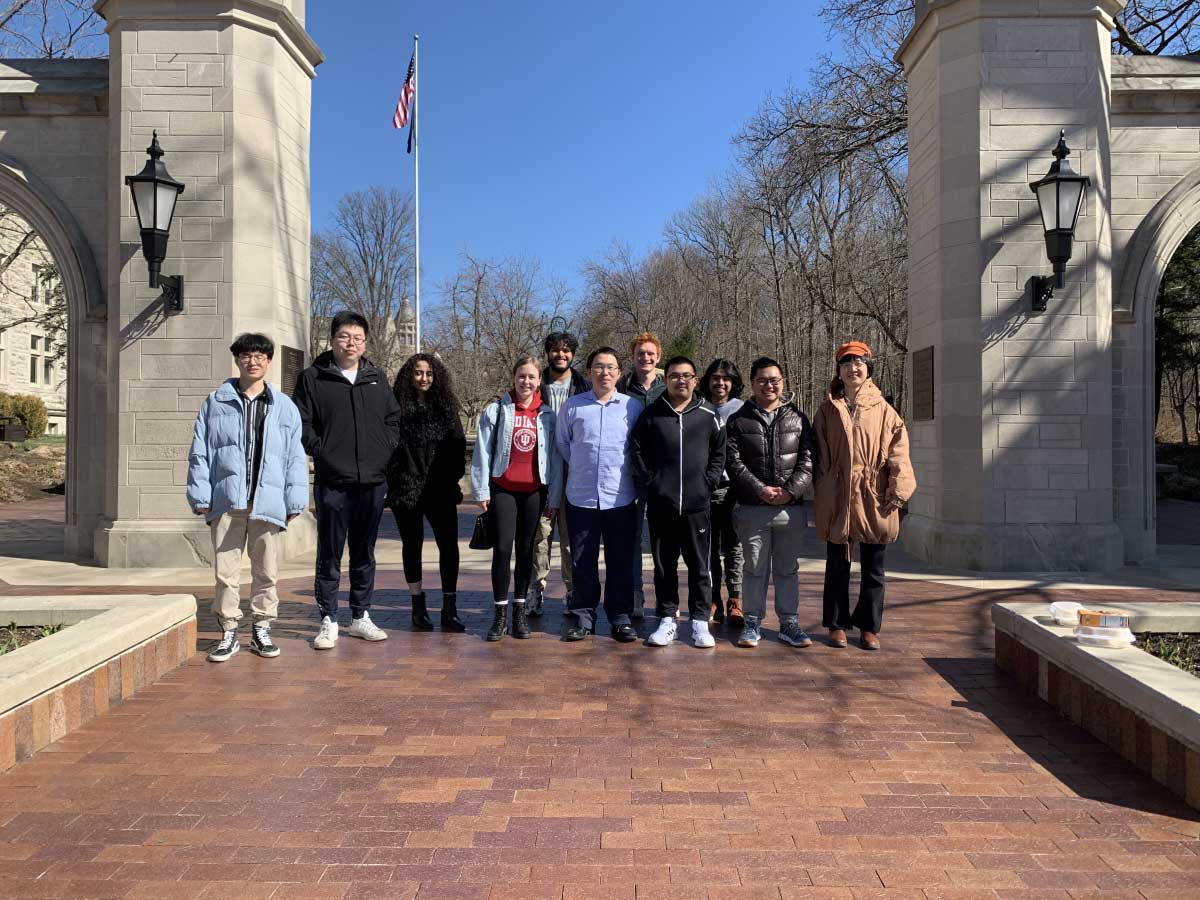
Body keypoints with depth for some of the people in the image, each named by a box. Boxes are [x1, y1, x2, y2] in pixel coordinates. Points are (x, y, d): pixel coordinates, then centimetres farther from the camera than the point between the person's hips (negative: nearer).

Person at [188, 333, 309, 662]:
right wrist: (201, 497, 0)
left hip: (268, 502, 1)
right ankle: (228, 632, 16)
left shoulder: (284, 407, 9)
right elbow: (199, 452, 6)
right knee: (225, 571, 4)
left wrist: (295, 501, 1)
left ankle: (262, 630, 21)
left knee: (266, 571, 8)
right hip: (227, 501, 0)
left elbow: (295, 458, 7)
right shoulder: (216, 402, 8)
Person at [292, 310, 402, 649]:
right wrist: (321, 452, -10)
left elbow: (393, 418, 17)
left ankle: (361, 616, 22)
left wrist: (385, 451, 5)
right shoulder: (313, 378, 1)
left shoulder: (377, 378, 12)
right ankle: (328, 621, 11)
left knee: (365, 554, 12)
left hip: (373, 481, 4)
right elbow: (301, 422, -2)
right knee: (330, 555, 2)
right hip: (332, 481, -3)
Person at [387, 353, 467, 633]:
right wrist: (393, 479, -10)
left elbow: (458, 444, 9)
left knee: (449, 545, -4)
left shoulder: (445, 406, 8)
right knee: (412, 546, 9)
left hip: (440, 491, 2)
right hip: (406, 491, -2)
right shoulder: (397, 407, -2)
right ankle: (419, 608, 19)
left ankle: (449, 610, 3)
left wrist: (453, 479, 0)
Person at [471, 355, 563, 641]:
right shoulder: (496, 410, 1)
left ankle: (519, 612, 17)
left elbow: (555, 457, 6)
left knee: (526, 550, 8)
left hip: (534, 490, 2)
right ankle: (499, 614, 5)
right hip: (502, 489, -1)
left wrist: (554, 497, 3)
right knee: (502, 548, -5)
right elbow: (483, 452, 1)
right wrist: (481, 491, -3)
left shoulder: (548, 415, 5)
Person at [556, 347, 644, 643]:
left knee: (621, 561, 6)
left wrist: (630, 473, 10)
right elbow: (562, 443, 13)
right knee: (582, 561, 7)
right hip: (581, 496, 0)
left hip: (620, 497, 0)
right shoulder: (573, 405, 3)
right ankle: (582, 616, 18)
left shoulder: (633, 406, 2)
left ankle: (620, 617, 17)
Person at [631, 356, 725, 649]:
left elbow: (719, 452, 8)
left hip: (697, 504, 0)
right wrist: (648, 483, -1)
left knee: (699, 565, 5)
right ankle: (667, 619, 18)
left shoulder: (709, 415, 5)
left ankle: (700, 622, 14)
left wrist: (709, 482, -1)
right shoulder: (652, 414, 4)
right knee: (664, 565, 8)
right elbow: (637, 450, 6)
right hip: (660, 504, 0)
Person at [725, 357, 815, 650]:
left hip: (790, 508, 1)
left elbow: (808, 459, 2)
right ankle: (752, 623, 15)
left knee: (787, 568, 10)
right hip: (752, 508, -1)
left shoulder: (797, 418, 8)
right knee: (755, 568, 6)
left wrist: (790, 490, -11)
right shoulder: (739, 420, 4)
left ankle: (788, 623, 19)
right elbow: (733, 462, -4)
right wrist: (760, 490, -13)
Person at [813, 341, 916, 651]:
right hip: (837, 498, 0)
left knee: (873, 568, 8)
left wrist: (897, 492, -11)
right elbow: (820, 455, 4)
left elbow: (898, 453, -1)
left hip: (874, 498, 0)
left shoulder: (884, 411, 4)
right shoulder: (828, 410, 6)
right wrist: (822, 494, -5)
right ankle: (837, 624, 20)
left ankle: (869, 626, 20)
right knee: (837, 566, 8)